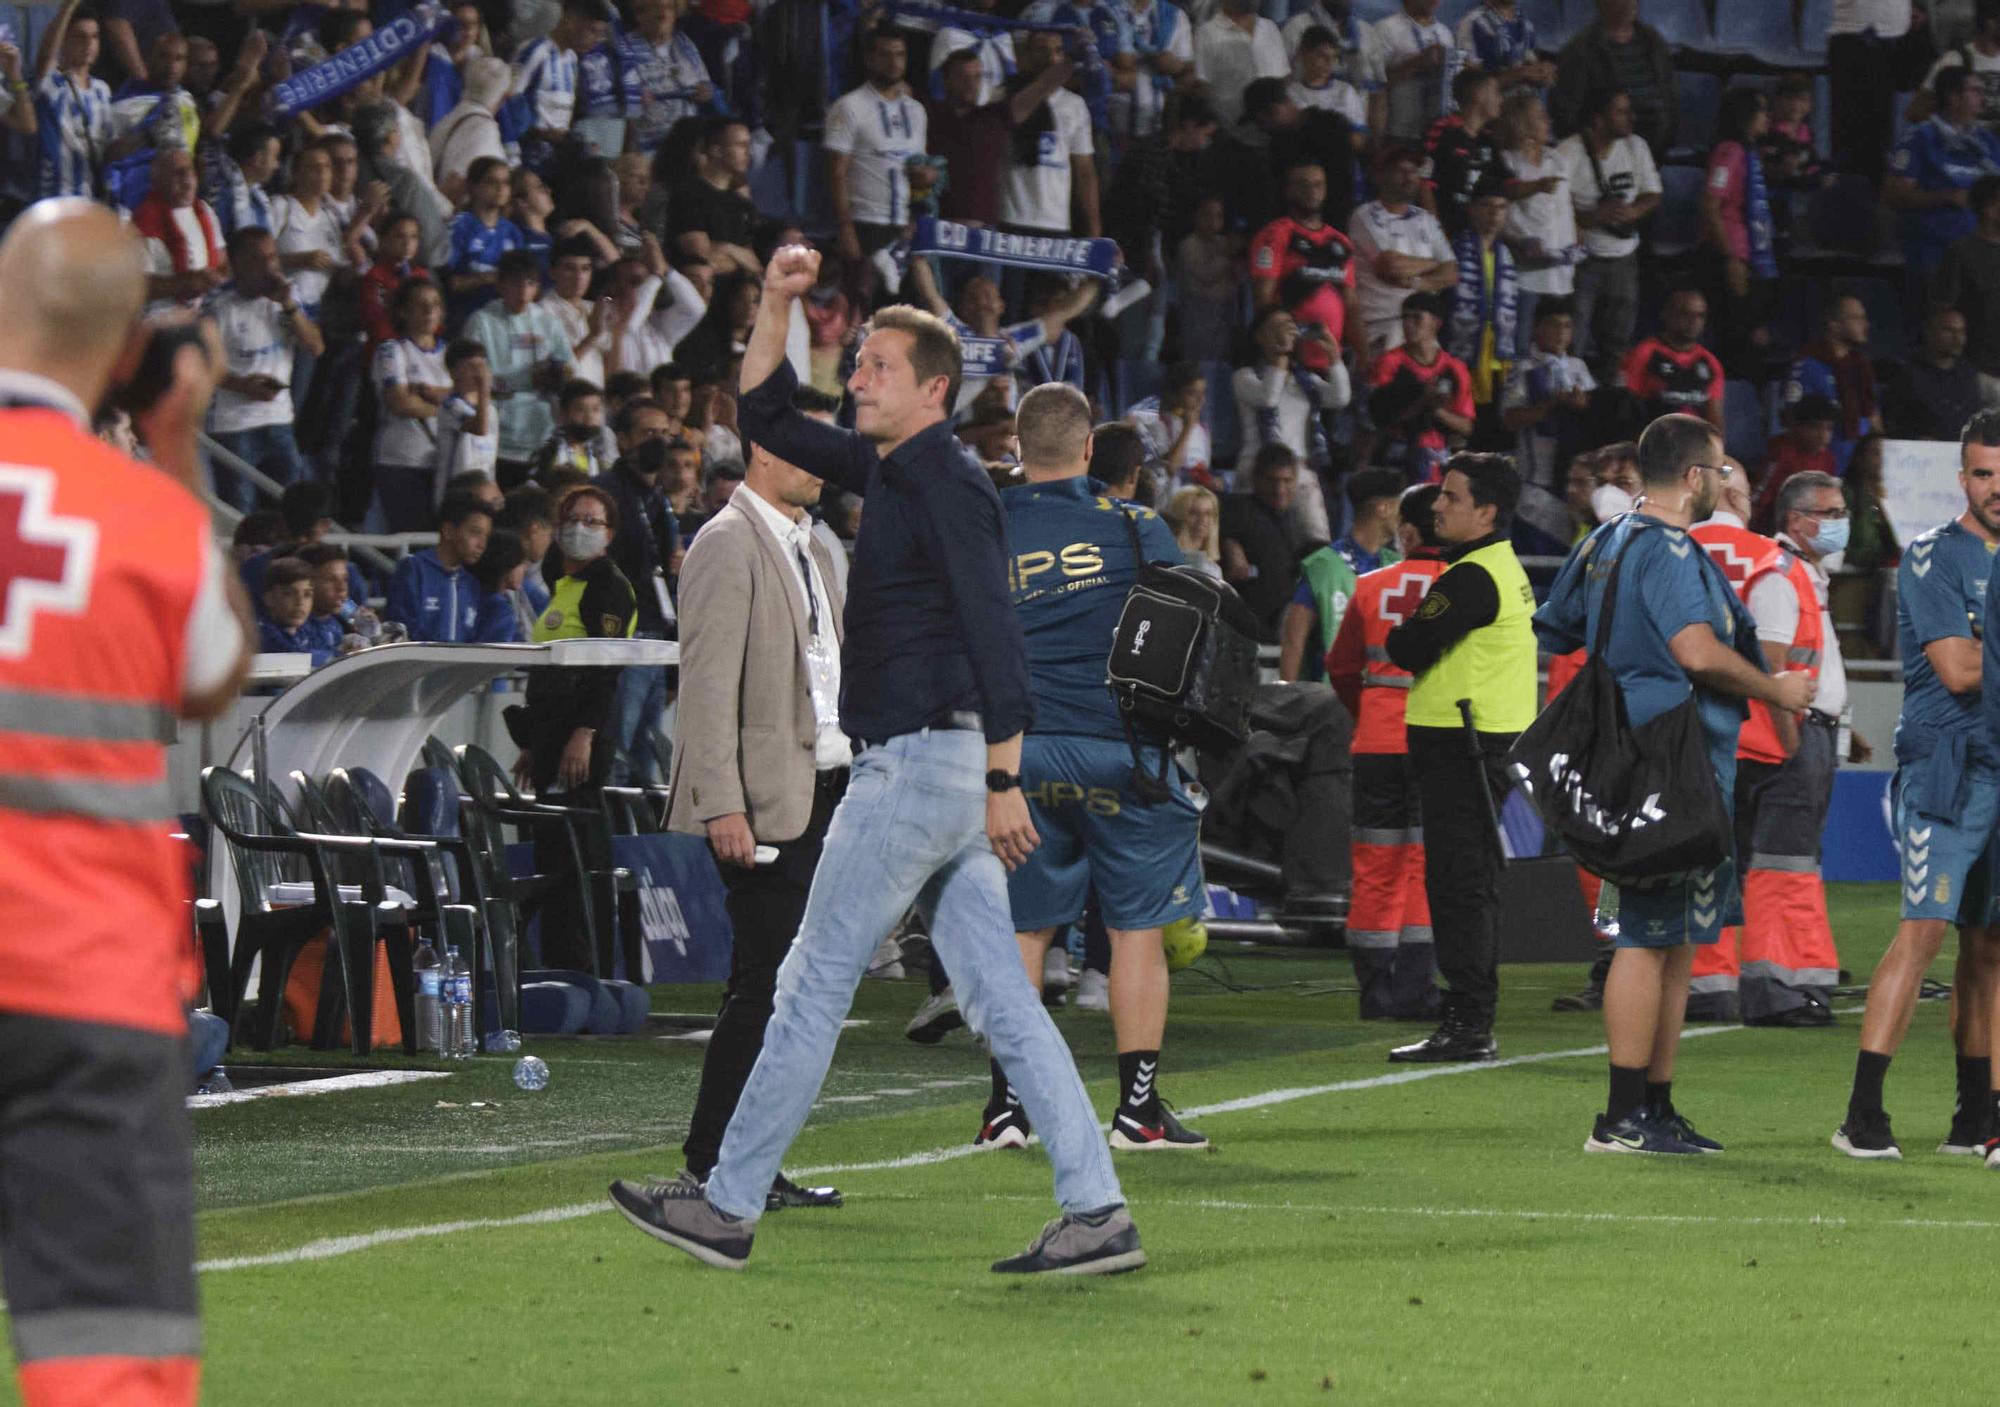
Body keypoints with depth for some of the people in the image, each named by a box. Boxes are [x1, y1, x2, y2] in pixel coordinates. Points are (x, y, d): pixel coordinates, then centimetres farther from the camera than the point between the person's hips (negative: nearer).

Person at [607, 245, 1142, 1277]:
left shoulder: (947, 484, -13)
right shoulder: (888, 468, 16)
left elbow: (995, 632, -20)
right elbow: (766, 418, 28)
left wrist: (1004, 781, -25)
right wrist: (775, 306, 14)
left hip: (920, 763, -9)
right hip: (935, 768, 9)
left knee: (815, 982, -2)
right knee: (999, 997, 3)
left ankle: (729, 1208, 5)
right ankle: (1097, 1212, -3)